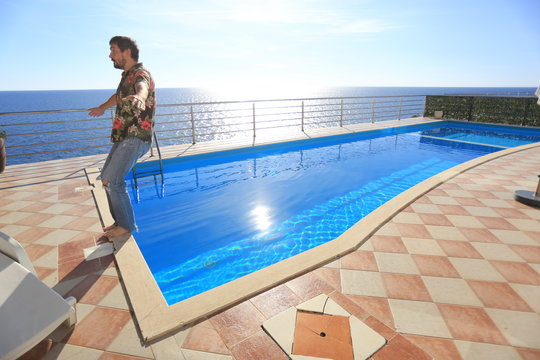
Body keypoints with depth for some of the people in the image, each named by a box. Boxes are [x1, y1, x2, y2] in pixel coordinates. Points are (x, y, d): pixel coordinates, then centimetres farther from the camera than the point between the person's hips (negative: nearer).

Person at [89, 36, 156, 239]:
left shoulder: (141, 74, -12)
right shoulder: (127, 75, 18)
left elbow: (142, 88, -38)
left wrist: (138, 97, -62)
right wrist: (102, 108, 56)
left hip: (135, 138, -10)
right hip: (123, 137, 10)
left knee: (112, 181, -15)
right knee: (106, 177, 12)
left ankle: (127, 226, 2)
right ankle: (120, 221, 24)